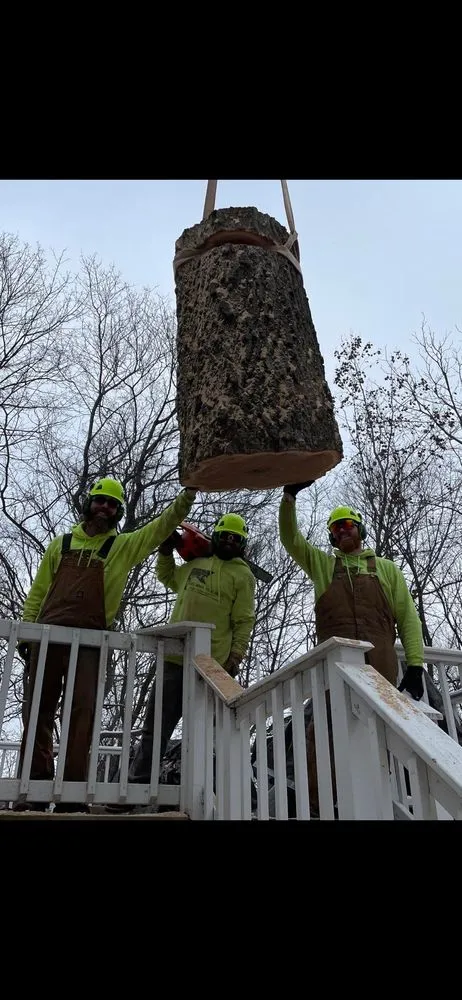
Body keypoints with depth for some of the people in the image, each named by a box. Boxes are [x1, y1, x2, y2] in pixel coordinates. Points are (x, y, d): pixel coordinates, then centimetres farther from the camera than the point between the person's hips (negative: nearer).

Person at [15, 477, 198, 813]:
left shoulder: (125, 545, 10)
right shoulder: (61, 543, 15)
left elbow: (163, 525, 0)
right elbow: (38, 591, 16)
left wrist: (188, 494, -11)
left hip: (90, 642, -2)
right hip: (47, 635, 2)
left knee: (82, 714, -5)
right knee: (38, 711, 4)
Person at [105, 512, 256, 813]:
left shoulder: (243, 575, 3)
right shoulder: (195, 564, 16)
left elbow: (244, 621, -3)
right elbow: (167, 577, 35)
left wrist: (236, 657, -12)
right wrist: (166, 550, 21)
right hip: (175, 658, 4)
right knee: (156, 726, 8)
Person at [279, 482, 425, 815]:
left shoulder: (387, 568, 18)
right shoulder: (322, 564, 20)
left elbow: (408, 617, 12)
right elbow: (290, 538, 9)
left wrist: (415, 663, 0)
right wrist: (290, 495, -4)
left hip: (380, 666, 0)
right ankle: (316, 805, 1)